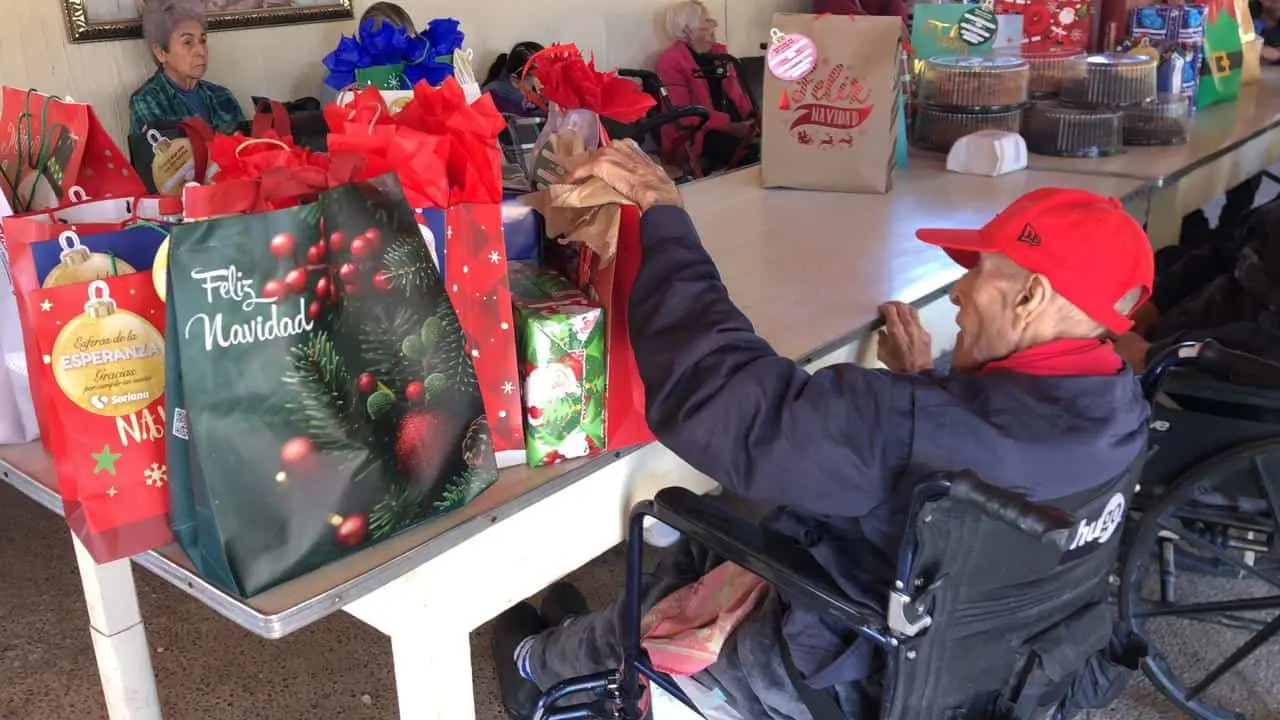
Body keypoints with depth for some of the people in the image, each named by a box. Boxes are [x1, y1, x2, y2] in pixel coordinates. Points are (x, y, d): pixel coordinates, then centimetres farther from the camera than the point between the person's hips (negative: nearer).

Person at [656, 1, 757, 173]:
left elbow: (736, 91, 17)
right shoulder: (671, 60, -6)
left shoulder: (718, 51, 17)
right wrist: (730, 126, -21)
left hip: (736, 125, 7)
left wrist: (751, 119, -4)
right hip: (696, 134, -7)